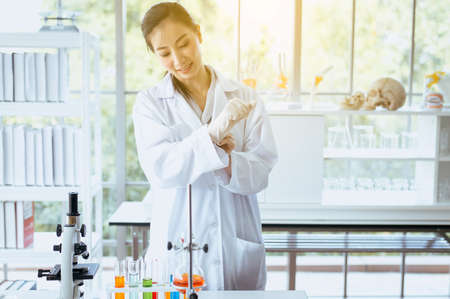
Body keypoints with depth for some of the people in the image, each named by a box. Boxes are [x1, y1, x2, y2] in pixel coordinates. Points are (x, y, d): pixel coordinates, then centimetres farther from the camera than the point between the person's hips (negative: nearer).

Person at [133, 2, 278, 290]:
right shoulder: (150, 102, -1)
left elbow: (261, 173, -4)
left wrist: (226, 160, -24)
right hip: (176, 249, -1)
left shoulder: (244, 98, 3)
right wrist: (214, 132, -30)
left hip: (238, 249, 2)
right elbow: (160, 168, -17)